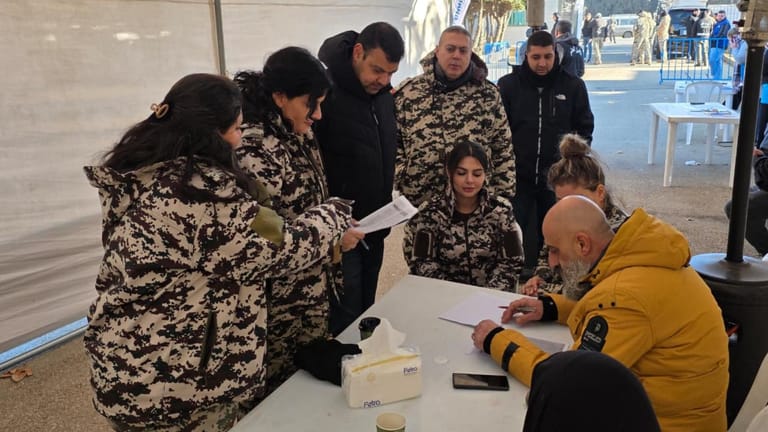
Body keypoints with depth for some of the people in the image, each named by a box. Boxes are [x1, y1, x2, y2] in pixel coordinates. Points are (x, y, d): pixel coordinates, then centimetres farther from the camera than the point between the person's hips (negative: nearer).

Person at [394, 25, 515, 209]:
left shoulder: (489, 95, 5)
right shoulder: (407, 92, 2)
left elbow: (503, 150, 7)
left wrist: (502, 197, 3)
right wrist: (398, 191, -3)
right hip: (418, 202, 0)